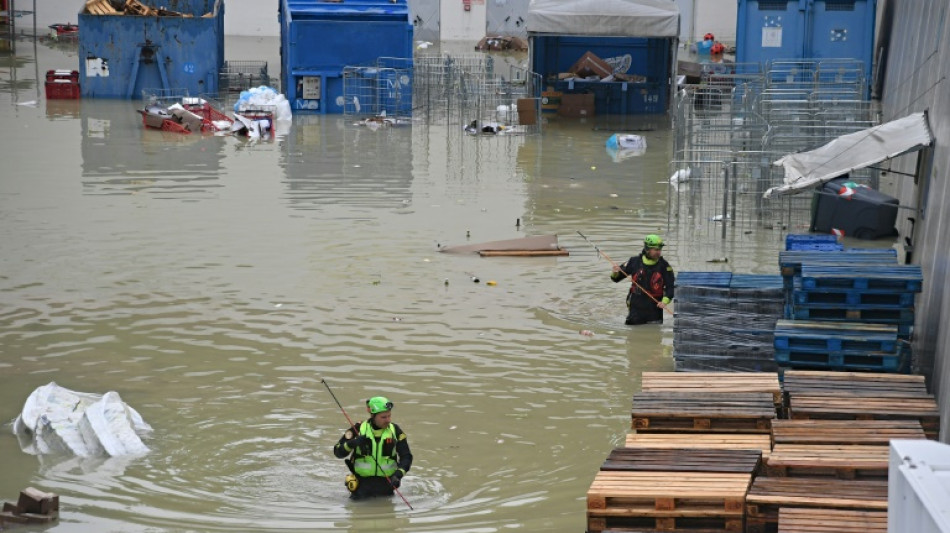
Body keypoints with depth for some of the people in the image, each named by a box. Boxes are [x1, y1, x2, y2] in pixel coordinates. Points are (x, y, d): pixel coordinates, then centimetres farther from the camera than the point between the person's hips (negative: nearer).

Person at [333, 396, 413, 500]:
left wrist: (398, 475, -20)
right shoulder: (358, 429, -7)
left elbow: (406, 456, -3)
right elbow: (338, 452, -7)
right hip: (362, 482, -2)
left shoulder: (395, 431, -3)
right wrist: (352, 443, -27)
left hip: (386, 482, 2)